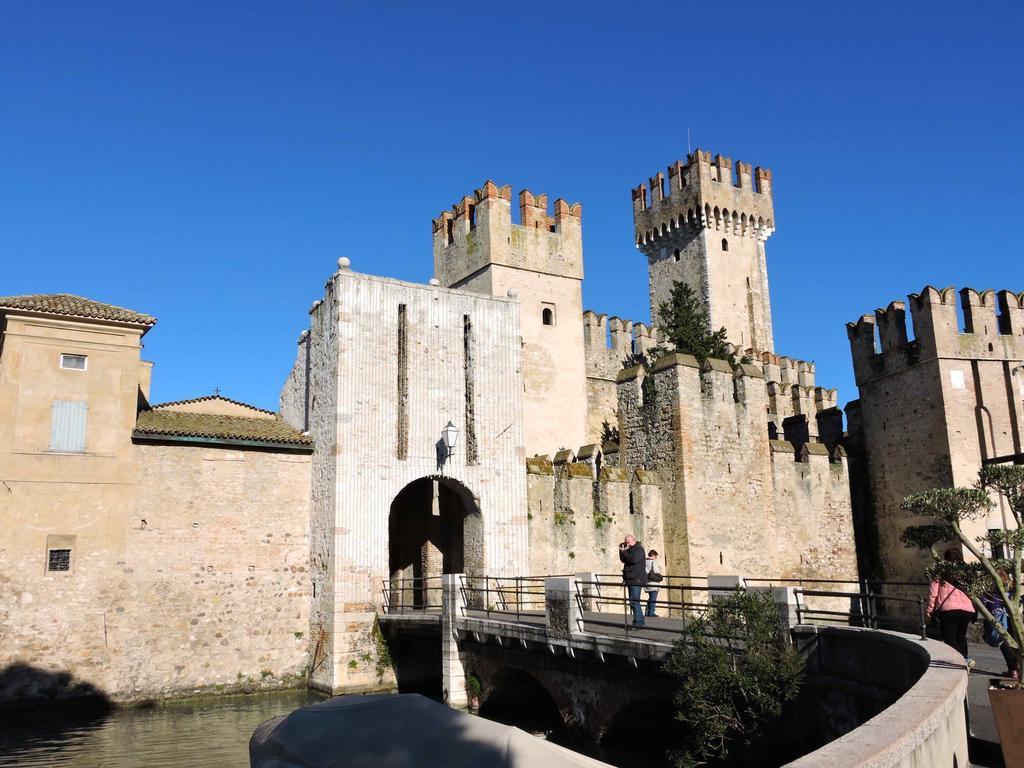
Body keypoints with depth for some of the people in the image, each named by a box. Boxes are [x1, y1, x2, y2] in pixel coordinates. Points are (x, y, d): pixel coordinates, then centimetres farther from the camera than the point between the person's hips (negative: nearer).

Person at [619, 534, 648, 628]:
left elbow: (634, 559, -24)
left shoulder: (639, 549, -9)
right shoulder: (630, 549, 19)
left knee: (634, 601, -13)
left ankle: (638, 623, -12)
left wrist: (624, 552, -15)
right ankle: (639, 622, 19)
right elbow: (623, 560, 17)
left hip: (636, 579, -10)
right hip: (631, 579, 10)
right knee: (633, 601, 13)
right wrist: (622, 550, 3)